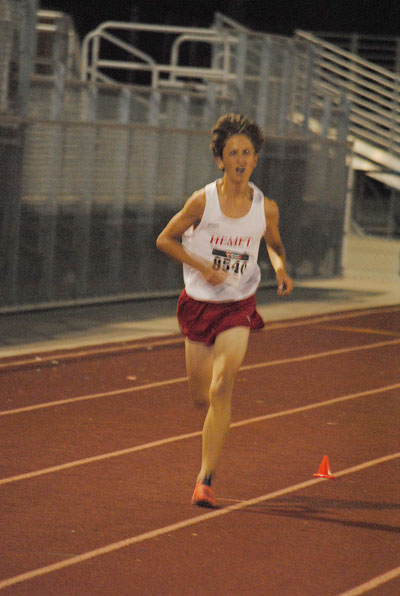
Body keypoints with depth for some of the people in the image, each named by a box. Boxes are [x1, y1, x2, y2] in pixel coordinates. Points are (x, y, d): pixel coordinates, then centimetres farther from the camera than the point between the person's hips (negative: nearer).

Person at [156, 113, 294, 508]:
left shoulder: (266, 208, -5)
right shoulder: (203, 201, -11)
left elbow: (275, 245, 15)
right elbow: (165, 240, -2)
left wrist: (281, 269, -7)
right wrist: (204, 268, -15)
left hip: (239, 307, 0)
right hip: (199, 302, 1)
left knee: (221, 389, -19)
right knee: (201, 397, 9)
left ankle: (205, 479, -15)